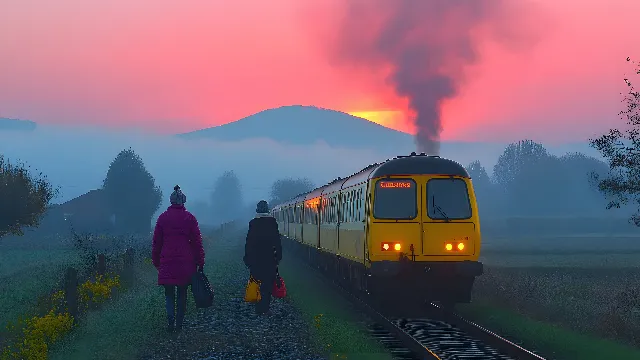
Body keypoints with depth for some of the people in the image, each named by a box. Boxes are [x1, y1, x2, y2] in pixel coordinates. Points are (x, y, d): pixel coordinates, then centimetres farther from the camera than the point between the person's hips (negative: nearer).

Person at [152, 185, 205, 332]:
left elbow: (156, 241, 6)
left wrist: (156, 261, 14)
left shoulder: (163, 217, 2)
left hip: (167, 261, 0)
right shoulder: (189, 218, 0)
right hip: (186, 262, 0)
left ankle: (171, 320, -12)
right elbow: (197, 241, 0)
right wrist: (200, 262, 5)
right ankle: (179, 324, 10)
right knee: (182, 293, 10)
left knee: (169, 293, 7)